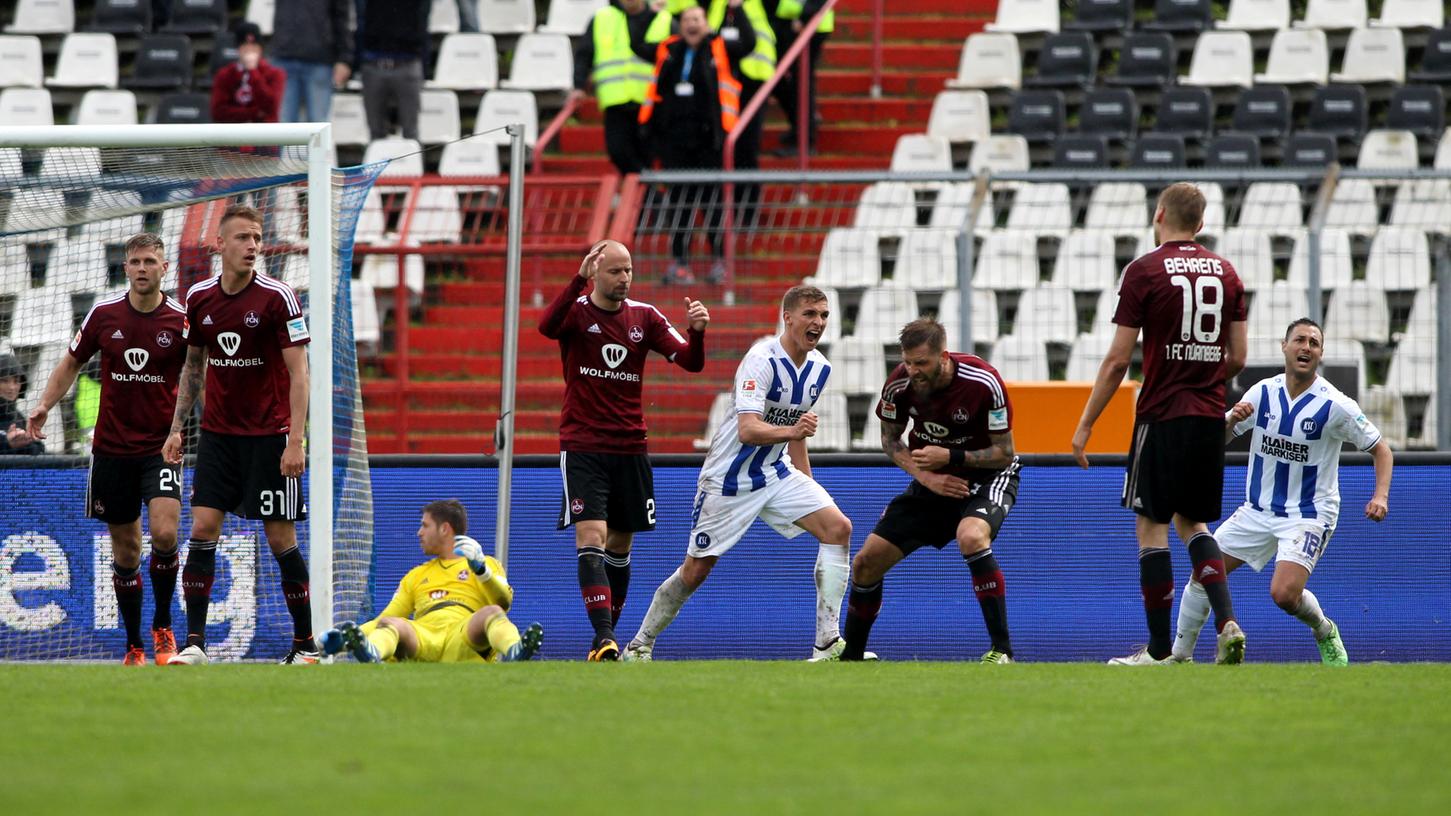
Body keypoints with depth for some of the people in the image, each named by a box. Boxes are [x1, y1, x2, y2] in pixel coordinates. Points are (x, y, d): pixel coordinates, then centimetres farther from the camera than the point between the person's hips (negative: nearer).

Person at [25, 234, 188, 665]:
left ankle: (162, 627, -1)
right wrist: (45, 404, 0)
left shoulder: (182, 320, -6)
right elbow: (72, 363, 13)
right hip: (111, 448, 2)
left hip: (161, 447, -2)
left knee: (164, 533, -21)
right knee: (125, 549, 6)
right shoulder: (104, 314, 1)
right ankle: (133, 645, 18)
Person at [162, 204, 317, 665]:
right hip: (217, 434, 4)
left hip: (269, 436, -4)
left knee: (281, 538, -2)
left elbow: (298, 372, -11)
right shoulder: (199, 299, 4)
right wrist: (176, 429, 10)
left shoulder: (277, 298, -10)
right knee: (202, 529, -5)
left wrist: (295, 442, -17)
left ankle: (305, 643, 9)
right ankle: (194, 642, -3)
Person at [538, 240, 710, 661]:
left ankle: (609, 633, 25)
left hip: (630, 448, 4)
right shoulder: (577, 310, -6)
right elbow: (547, 326, -29)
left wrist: (697, 331, -22)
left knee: (620, 546, 11)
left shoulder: (644, 317, 4)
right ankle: (603, 637, -24)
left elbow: (691, 362, -2)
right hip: (582, 447, -4)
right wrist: (579, 280, -40)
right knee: (591, 538, -17)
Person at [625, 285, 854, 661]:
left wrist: (807, 485, 19)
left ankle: (827, 644, -14)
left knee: (838, 528, -14)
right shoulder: (763, 359, -22)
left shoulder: (819, 368, 2)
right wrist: (791, 430, -49)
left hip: (776, 474, 6)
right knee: (696, 570, -1)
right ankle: (640, 645, 20)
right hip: (730, 477, -6)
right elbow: (747, 430, -32)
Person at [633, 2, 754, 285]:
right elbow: (637, 45, 19)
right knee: (677, 200, 5)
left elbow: (748, 43, -11)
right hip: (673, 137, 3)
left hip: (706, 138, -3)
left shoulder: (720, 50, 2)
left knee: (711, 199, 1)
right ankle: (679, 262, 9)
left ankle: (719, 259, 9)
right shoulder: (668, 51, 11)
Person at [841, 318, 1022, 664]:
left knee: (971, 537, -37)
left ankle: (1002, 650, -29)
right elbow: (890, 440, 2)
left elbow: (1004, 453, -18)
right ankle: (850, 655, 23)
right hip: (933, 481, 5)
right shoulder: (900, 384, -16)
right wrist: (924, 475, -14)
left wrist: (951, 457, -30)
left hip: (988, 476, -5)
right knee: (867, 562, -1)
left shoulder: (983, 383, -27)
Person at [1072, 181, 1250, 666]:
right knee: (1193, 522, 17)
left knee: (1152, 527, 2)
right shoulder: (1226, 273, 7)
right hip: (1209, 417, 5)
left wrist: (1085, 425, -1)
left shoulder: (1144, 272, -7)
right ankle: (1227, 622, -2)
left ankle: (1159, 649, 2)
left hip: (1161, 417, -5)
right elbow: (1237, 358, 9)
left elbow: (1118, 359, -8)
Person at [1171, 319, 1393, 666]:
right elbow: (1218, 439, 6)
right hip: (1258, 510, 5)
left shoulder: (1335, 406, -14)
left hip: (1309, 516, -5)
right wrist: (1232, 419, -17)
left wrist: (1380, 496, -21)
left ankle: (1325, 631, 8)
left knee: (1284, 593, -24)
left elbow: (1381, 449, -6)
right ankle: (1179, 655, 15)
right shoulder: (1262, 393, -2)